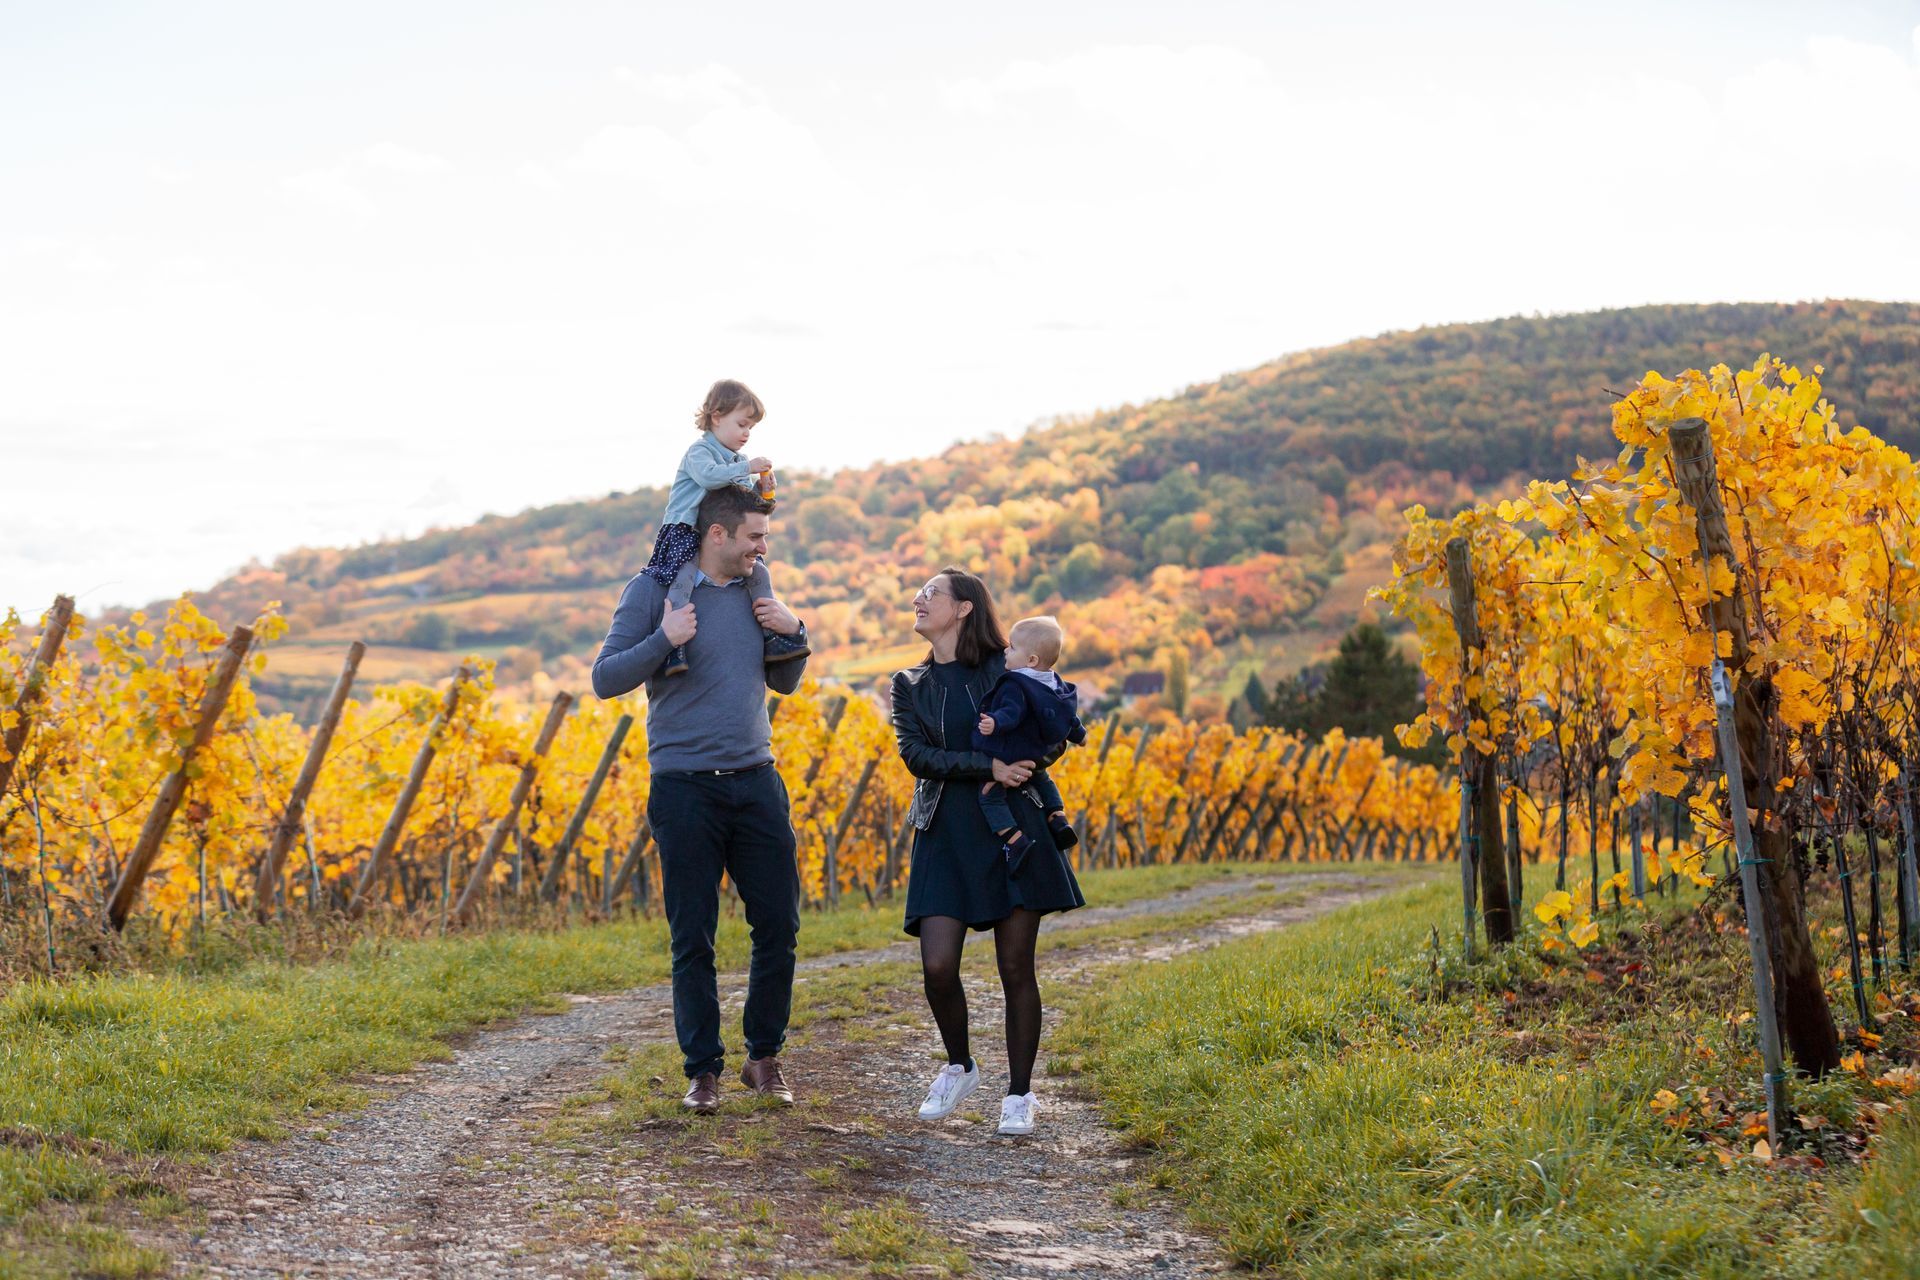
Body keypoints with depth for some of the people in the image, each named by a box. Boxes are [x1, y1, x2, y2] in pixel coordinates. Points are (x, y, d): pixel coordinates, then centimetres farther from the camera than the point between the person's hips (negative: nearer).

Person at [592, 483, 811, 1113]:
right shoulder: (653, 590, -4)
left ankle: (764, 1057, 18)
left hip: (757, 782, 5)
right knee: (693, 938, 1)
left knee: (779, 924, 3)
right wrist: (664, 640, -21)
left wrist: (794, 632, 3)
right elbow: (605, 679, -7)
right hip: (686, 788, -5)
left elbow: (785, 683, 22)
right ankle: (703, 1068, 11)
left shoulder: (755, 593, 11)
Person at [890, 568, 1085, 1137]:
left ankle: (1018, 1095, 12)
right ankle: (959, 1067, 18)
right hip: (946, 833, 2)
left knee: (1016, 968, -1)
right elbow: (915, 754, -4)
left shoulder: (1007, 669, 5)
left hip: (1013, 827, -2)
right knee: (938, 966, -9)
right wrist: (988, 766, -17)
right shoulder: (910, 684, 11)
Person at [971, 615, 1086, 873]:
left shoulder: (1015, 686, -23)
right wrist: (1078, 734, 34)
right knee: (1042, 780, 36)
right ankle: (1058, 819, 21)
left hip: (1005, 758, -9)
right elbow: (1068, 715, 16)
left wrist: (996, 723, -59)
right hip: (1035, 754, 9)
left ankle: (1015, 840, -17)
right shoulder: (1055, 685, 4)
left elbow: (1011, 712, -39)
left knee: (990, 795, -3)